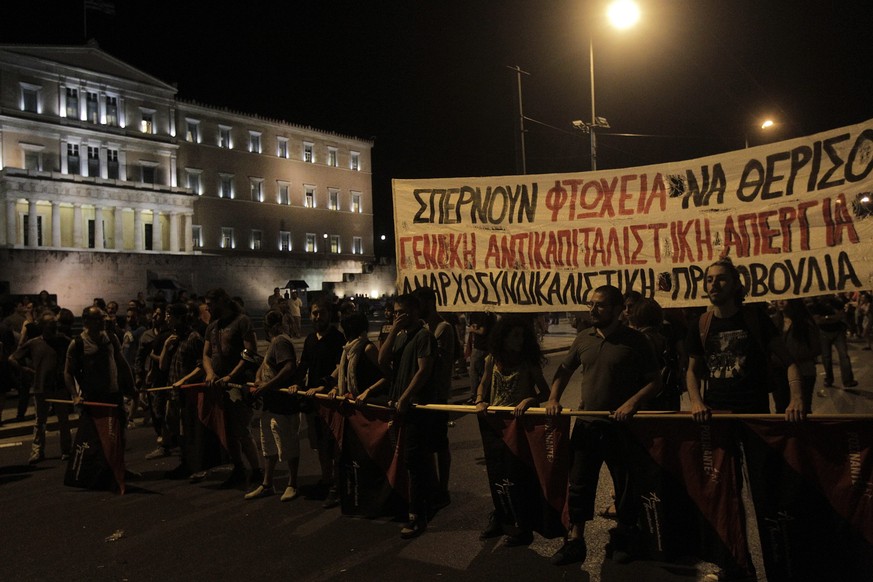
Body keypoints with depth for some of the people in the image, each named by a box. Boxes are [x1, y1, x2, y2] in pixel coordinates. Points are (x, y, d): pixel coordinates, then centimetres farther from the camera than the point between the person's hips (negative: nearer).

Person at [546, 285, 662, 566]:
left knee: (625, 485, 10)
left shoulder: (635, 341, -8)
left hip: (620, 426, -3)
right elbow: (565, 369, 17)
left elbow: (655, 381, -7)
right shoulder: (583, 339, 5)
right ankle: (575, 541, 18)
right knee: (579, 483, 7)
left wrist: (633, 402, -22)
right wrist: (553, 398, 3)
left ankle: (622, 541, 29)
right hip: (586, 423, 4)